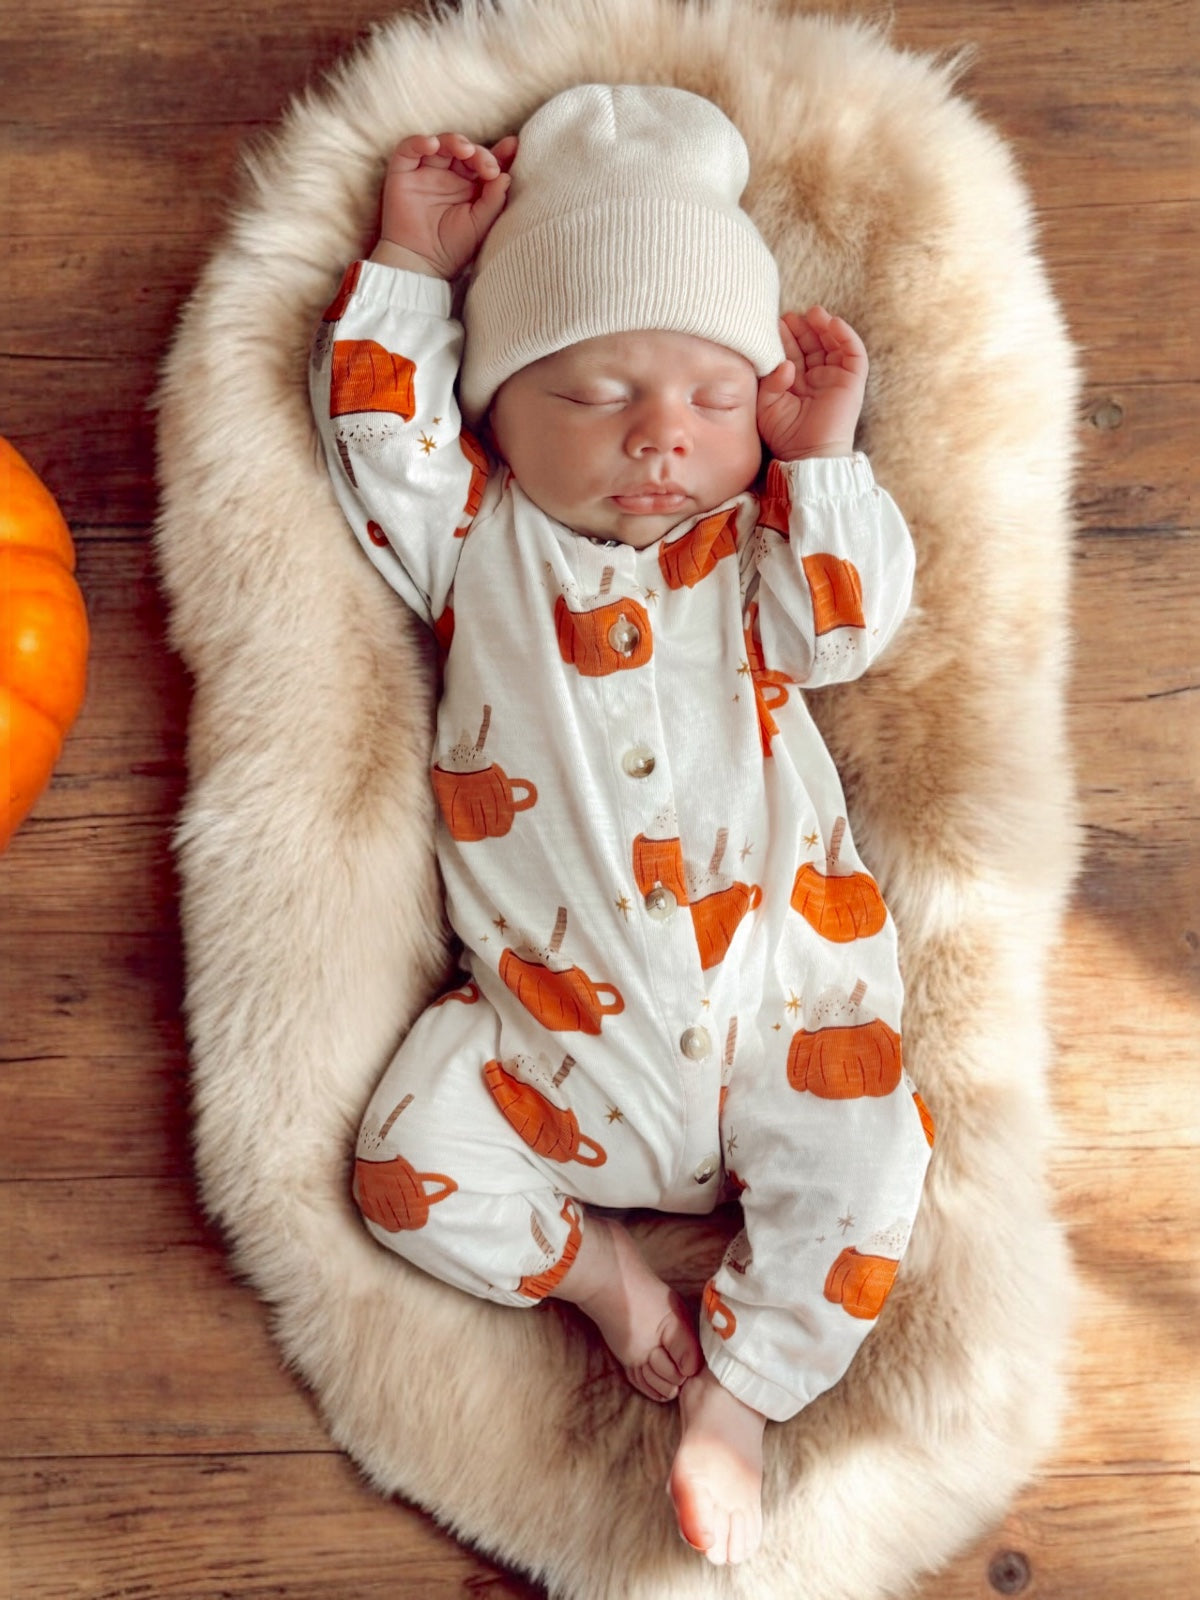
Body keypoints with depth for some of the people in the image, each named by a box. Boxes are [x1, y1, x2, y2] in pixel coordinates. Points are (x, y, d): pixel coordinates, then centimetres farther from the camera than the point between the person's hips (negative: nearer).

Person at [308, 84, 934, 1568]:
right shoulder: (478, 533, 6)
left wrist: (819, 456, -5)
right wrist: (414, 268, 0)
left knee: (864, 1155, -13)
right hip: (552, 1009, 0)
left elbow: (848, 622, -3)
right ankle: (593, 1262, 12)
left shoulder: (765, 540, 9)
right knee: (411, 1166, -12)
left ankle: (735, 1391, 6)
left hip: (771, 984, 1)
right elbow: (379, 435, -4)